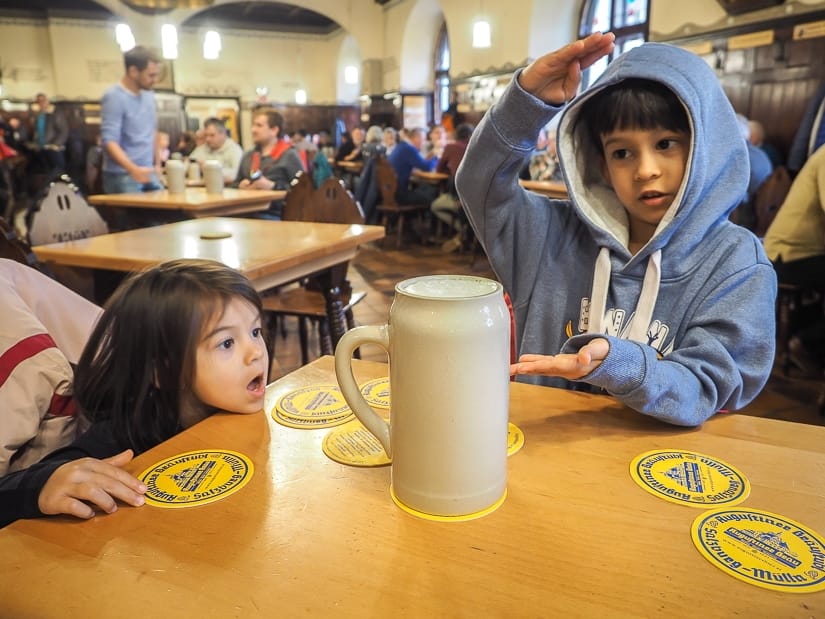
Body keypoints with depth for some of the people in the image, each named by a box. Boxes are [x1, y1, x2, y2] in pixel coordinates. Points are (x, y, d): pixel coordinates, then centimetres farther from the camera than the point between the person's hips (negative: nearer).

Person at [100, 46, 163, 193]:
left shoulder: (149, 95, 10)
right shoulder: (114, 97, -13)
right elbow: (109, 141, -20)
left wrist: (157, 163, 18)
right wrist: (133, 169, -33)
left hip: (148, 174, 7)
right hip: (122, 177, -7)